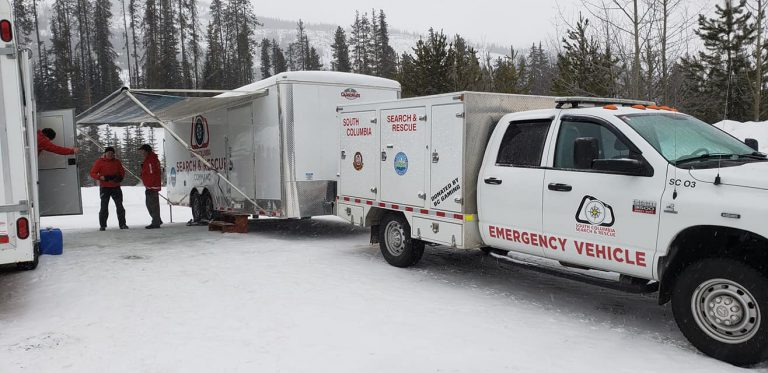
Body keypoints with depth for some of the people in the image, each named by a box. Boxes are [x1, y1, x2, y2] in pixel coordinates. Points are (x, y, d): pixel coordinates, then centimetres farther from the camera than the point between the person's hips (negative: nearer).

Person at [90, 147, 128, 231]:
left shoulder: (117, 162, 8)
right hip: (104, 187, -3)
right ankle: (102, 225, 7)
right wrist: (101, 177, -20)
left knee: (120, 206, 3)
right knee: (104, 207, -2)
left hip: (116, 187, 3)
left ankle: (122, 224, 8)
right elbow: (92, 173, -3)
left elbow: (122, 172, 17)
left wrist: (120, 177, -5)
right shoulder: (99, 162, -1)